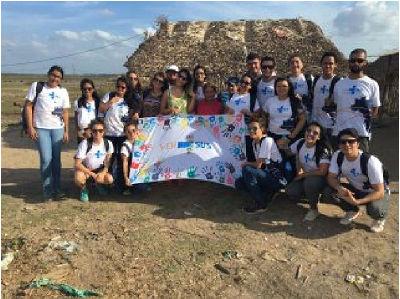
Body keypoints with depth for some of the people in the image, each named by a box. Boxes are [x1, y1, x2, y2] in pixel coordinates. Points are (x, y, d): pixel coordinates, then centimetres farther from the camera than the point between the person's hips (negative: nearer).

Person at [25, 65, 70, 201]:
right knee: (46, 159, -7)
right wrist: (30, 127, -8)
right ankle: (47, 190, 5)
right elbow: (28, 106, -1)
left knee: (56, 159, 6)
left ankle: (57, 189, 14)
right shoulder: (37, 86, 2)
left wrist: (66, 131, 7)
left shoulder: (63, 91, 11)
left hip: (58, 128, 3)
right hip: (41, 128, -3)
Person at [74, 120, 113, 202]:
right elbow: (77, 164, -21)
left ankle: (98, 184, 11)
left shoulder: (108, 144, -13)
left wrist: (102, 173, -22)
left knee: (109, 179, -26)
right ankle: (84, 189, 3)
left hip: (100, 170, 3)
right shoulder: (85, 143, -22)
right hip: (84, 169, -3)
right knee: (79, 180, -35)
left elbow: (107, 163, -3)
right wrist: (92, 174, -23)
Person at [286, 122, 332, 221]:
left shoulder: (323, 149, -21)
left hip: (319, 178, -5)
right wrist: (299, 169, -4)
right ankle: (313, 194, 14)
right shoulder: (300, 143, -8)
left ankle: (314, 209, -11)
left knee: (309, 181, -38)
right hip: (304, 177, 5)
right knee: (291, 192, -19)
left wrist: (303, 175, -17)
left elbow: (322, 172, -24)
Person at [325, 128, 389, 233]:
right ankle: (352, 211, 8)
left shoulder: (371, 161, -31)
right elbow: (331, 177, -12)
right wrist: (340, 188, -36)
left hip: (375, 193, -4)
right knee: (329, 191, -20)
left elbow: (379, 192, -28)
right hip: (354, 190, 4)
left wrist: (356, 202, -41)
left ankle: (379, 218, 4)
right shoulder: (337, 156, -18)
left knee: (374, 209, -36)